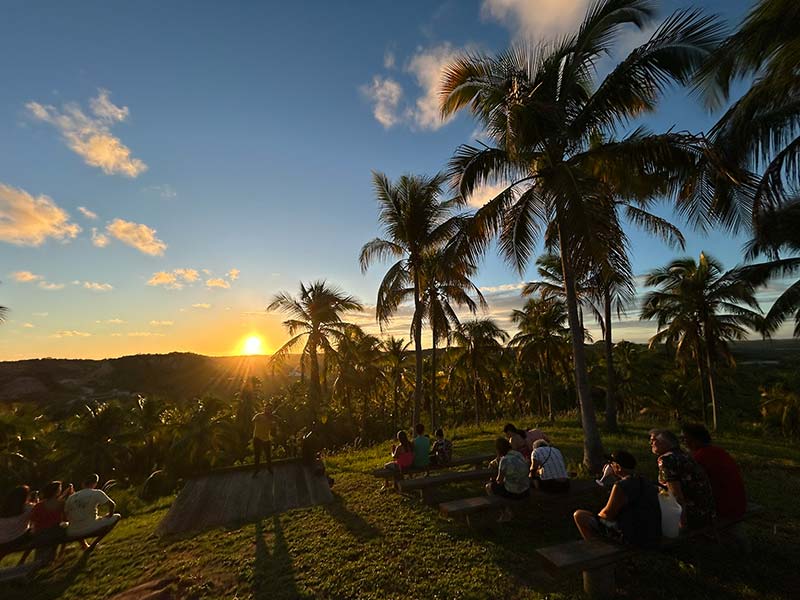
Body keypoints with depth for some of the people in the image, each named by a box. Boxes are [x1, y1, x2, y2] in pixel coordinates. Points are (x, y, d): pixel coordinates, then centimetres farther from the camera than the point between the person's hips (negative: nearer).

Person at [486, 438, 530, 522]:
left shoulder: (504, 460, -24)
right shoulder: (519, 455, -1)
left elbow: (499, 481, -14)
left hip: (512, 493, -7)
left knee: (489, 487, 17)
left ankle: (506, 511, 24)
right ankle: (506, 512, 32)